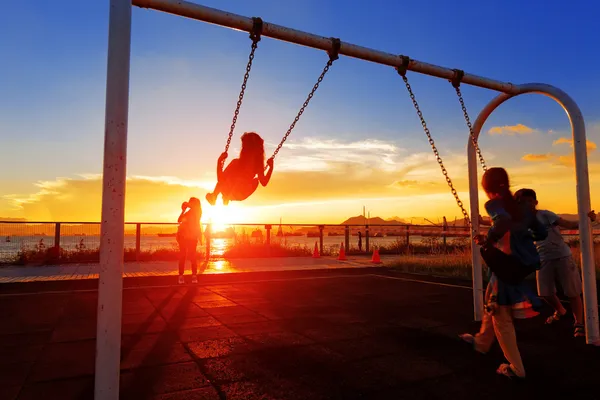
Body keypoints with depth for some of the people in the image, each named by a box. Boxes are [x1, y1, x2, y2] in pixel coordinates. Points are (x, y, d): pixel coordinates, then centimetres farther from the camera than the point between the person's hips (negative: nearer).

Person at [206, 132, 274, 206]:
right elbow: (264, 183, -1)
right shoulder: (259, 165, -13)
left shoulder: (236, 163, -22)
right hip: (243, 195, 3)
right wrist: (271, 167, 5)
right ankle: (226, 199, 39)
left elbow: (220, 179, -16)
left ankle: (214, 197, 35)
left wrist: (219, 161, -10)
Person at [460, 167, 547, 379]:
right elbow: (542, 233, 16)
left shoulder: (493, 204, -12)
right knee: (491, 304, 27)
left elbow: (504, 220, -34)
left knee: (502, 317, 9)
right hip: (523, 264, 8)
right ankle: (482, 342, 44)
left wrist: (488, 240, -21)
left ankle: (516, 368, 20)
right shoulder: (522, 207, 9)